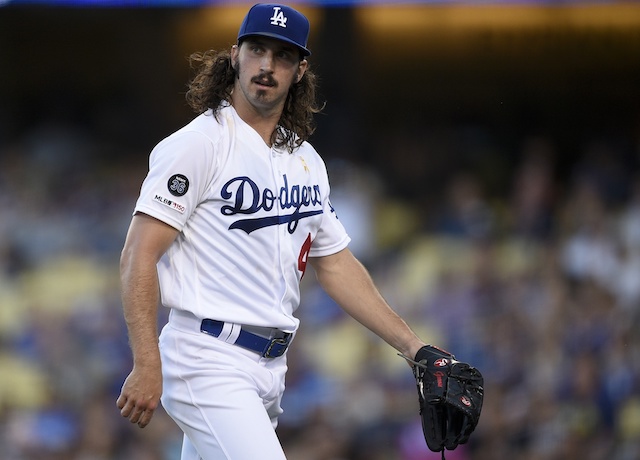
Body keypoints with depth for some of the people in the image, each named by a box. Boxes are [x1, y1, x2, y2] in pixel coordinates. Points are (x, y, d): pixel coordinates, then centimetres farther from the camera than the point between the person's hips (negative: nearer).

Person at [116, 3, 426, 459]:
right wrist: (147, 366, -22)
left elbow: (336, 264, 23)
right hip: (209, 363, -8)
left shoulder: (307, 160, 16)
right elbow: (139, 258, -13)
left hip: (270, 366, 8)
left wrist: (413, 347, 17)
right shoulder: (200, 143, -7)